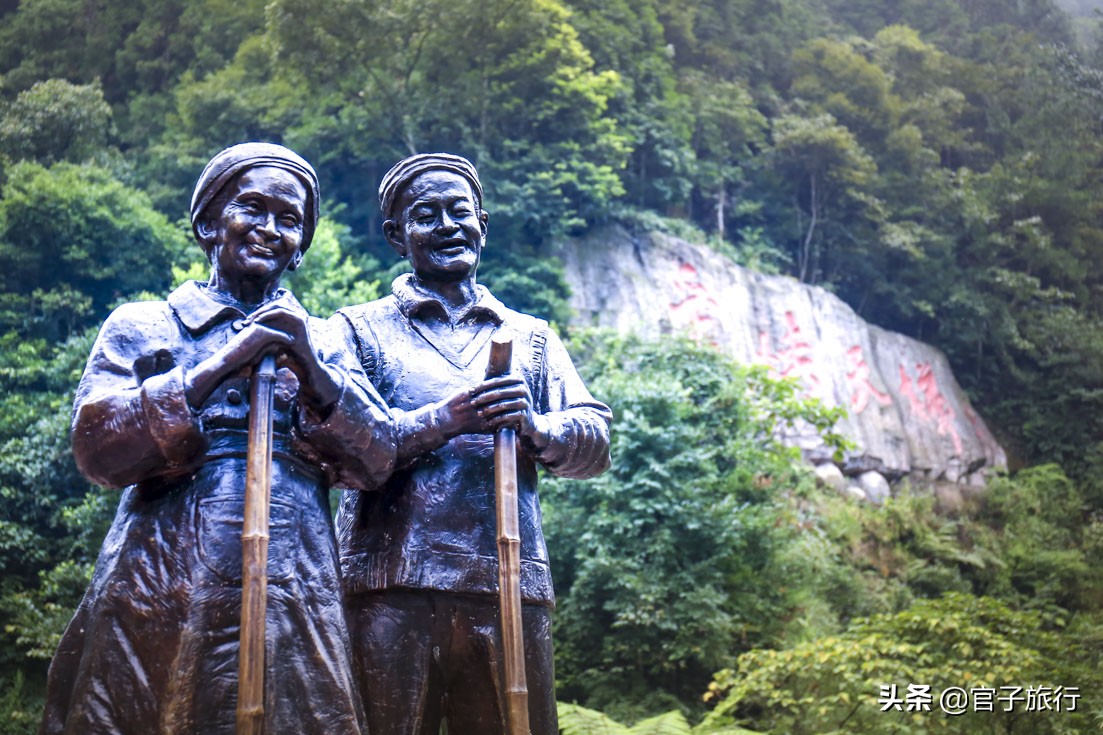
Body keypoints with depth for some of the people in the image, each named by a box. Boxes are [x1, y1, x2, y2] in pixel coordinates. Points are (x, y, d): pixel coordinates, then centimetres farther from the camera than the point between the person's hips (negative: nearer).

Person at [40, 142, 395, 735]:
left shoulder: (322, 342, 15)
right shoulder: (141, 325, 11)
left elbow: (376, 461, 3)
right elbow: (97, 448, -4)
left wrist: (310, 368, -12)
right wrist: (221, 364, -11)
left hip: (294, 607, 1)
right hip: (155, 600, -1)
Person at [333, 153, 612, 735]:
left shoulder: (532, 336, 20)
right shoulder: (360, 328, 12)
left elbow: (595, 441, 9)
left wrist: (535, 427, -13)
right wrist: (441, 421, -16)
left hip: (511, 585, 2)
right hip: (393, 587, -2)